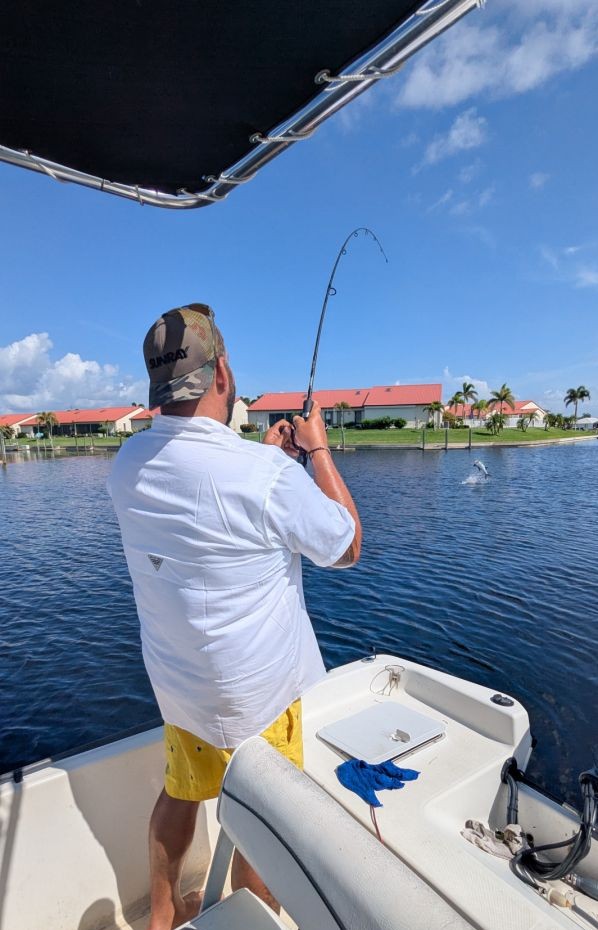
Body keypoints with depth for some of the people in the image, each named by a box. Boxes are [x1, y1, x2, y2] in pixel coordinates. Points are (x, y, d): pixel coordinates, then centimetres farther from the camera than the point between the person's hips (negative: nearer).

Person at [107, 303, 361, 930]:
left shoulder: (128, 465, -8)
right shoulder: (266, 474, -29)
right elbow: (347, 547, -13)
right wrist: (318, 449, -6)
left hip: (174, 682, 7)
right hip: (254, 695, -6)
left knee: (179, 793, 29)